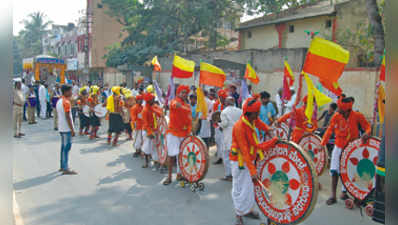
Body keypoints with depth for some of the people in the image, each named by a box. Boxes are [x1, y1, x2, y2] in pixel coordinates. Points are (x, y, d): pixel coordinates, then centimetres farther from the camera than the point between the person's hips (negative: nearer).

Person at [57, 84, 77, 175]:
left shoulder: (59, 101, 13)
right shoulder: (66, 102, -15)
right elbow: (67, 117, -18)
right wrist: (72, 129, -16)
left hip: (61, 128, 9)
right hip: (67, 128, -9)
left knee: (63, 146, 15)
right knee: (67, 147, -7)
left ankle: (62, 166, 22)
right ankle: (65, 169, -7)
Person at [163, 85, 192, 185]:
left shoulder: (188, 106, 14)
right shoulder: (174, 101, -4)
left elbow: (189, 120, 13)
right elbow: (174, 105, -31)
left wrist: (189, 131, -1)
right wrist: (176, 105, -54)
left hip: (184, 133, 5)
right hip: (173, 132, -5)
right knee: (171, 155, -5)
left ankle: (179, 174, 24)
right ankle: (169, 176, 6)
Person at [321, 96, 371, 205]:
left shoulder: (357, 116, -13)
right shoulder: (336, 117, -8)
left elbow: (367, 126, -3)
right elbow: (329, 130, -1)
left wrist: (367, 133, -27)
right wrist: (322, 144, -6)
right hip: (338, 147, 1)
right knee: (334, 170, -6)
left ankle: (345, 191, 29)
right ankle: (333, 196, 0)